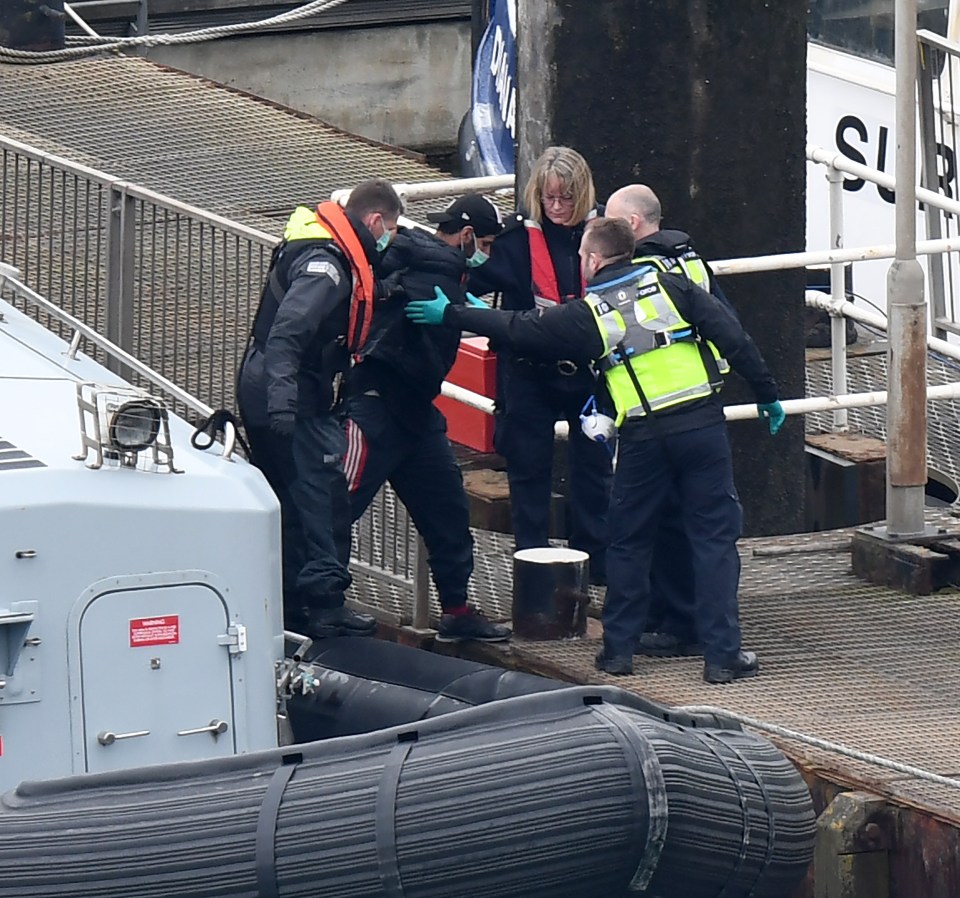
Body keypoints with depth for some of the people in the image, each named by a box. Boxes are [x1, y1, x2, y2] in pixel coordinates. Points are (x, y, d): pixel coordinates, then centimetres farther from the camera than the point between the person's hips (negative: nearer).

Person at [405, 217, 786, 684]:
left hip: (642, 435, -1)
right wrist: (767, 396, 10)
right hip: (702, 424, 1)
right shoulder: (671, 285, 8)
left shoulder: (587, 314, 6)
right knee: (715, 537, 4)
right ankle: (722, 653, 0)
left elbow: (518, 330, 13)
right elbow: (734, 338, 3)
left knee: (628, 541, 15)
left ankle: (618, 647, 18)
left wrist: (450, 315, 24)